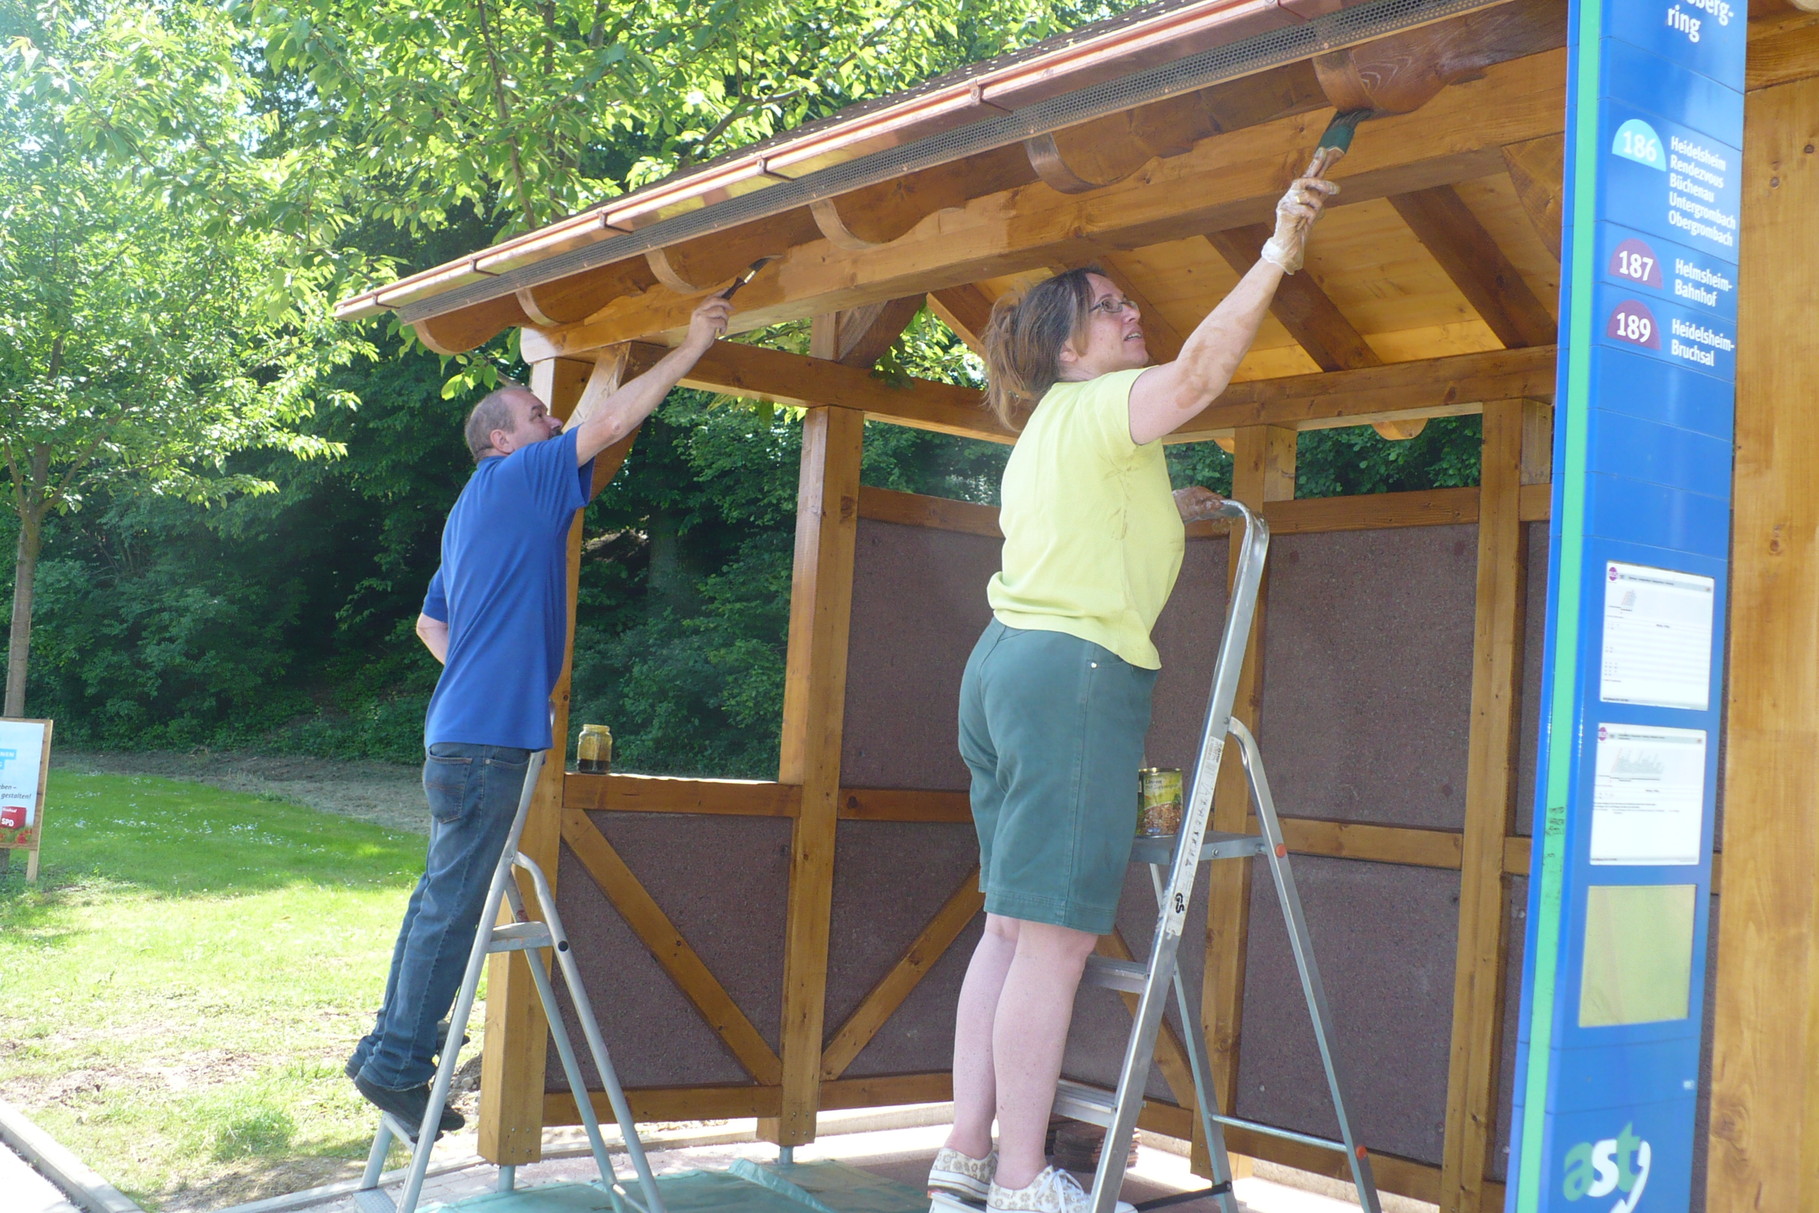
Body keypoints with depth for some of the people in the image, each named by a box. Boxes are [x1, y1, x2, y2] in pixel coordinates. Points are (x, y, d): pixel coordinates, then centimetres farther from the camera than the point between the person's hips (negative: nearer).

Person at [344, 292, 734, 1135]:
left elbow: (430, 621, 29)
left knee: (444, 899, 15)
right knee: (452, 905, -5)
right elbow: (612, 421, -11)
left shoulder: (473, 510, 22)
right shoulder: (516, 478, -5)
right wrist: (693, 346, -5)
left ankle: (389, 1052, 22)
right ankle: (397, 1063, 1)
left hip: (463, 730, 10)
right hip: (486, 738, -10)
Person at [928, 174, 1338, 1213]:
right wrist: (1277, 256, -23)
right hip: (1076, 670, -10)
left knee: (1013, 927, 9)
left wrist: (1161, 514, 32)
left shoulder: (1050, 431, 25)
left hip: (1007, 662, 10)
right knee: (1057, 934, -8)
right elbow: (1197, 376, -22)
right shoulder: (1093, 408, -4)